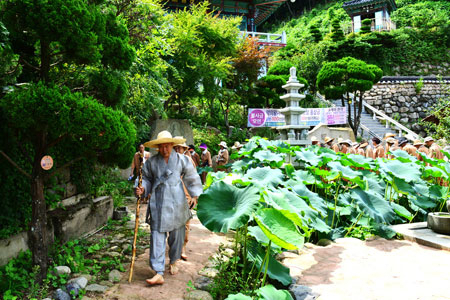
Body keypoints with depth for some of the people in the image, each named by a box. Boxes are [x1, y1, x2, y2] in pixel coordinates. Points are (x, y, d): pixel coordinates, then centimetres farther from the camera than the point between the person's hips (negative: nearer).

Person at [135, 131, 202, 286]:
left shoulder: (181, 160, 2)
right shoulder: (151, 162, 4)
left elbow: (191, 177, 8)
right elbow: (147, 179, 14)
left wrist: (195, 195, 1)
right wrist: (142, 189, -6)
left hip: (176, 203, 0)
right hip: (158, 204, 0)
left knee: (176, 235, 11)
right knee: (157, 236, -6)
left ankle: (173, 262, 36)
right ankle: (159, 273, -3)